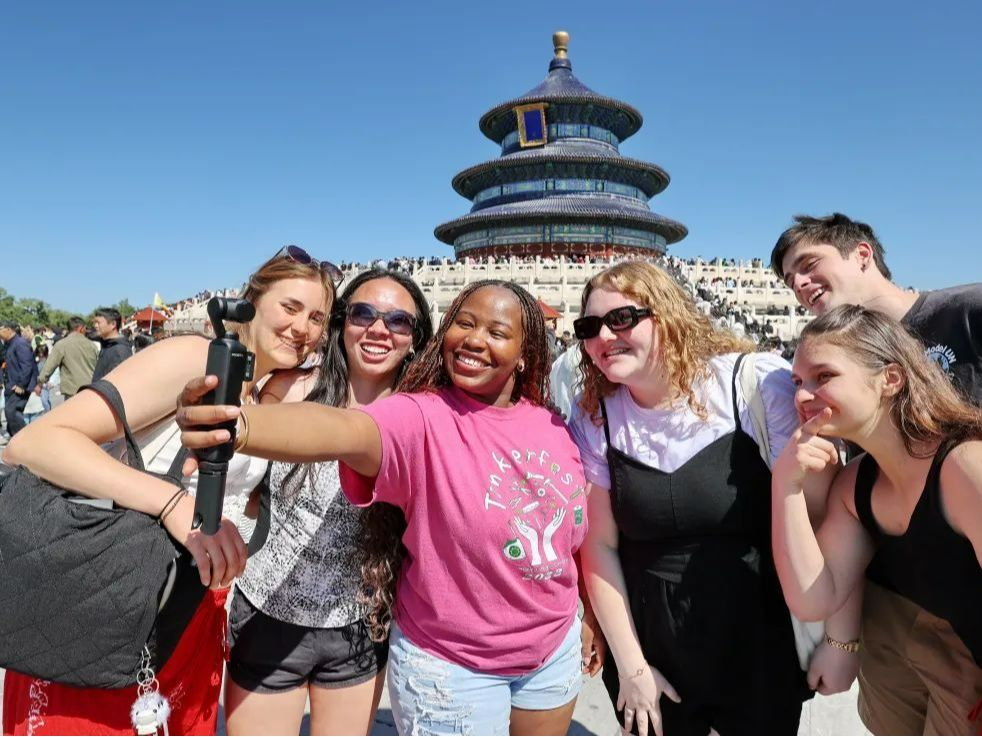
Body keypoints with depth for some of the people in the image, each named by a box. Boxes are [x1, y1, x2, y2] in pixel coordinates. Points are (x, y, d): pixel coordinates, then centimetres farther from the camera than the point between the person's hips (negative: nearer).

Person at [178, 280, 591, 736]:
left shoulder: (551, 425, -5)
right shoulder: (419, 418, -21)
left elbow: (572, 533, 7)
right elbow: (344, 430, -43)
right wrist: (238, 426, -61)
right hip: (454, 665, -5)